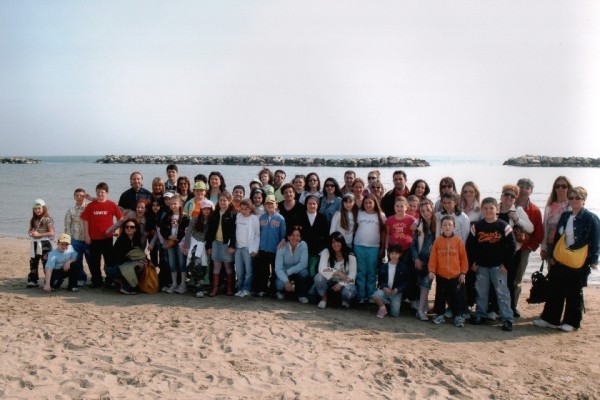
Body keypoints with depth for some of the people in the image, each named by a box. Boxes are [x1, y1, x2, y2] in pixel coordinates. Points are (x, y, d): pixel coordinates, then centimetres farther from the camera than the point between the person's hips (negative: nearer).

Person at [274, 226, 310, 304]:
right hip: (284, 273, -1)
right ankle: (282, 291, 10)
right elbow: (278, 268, -23)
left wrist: (288, 272, -28)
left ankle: (302, 295, -5)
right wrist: (286, 281, -38)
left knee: (304, 272, -32)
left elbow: (303, 264, -24)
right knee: (280, 285, -31)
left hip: (297, 272, 1)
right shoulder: (282, 247, -20)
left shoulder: (303, 245, -17)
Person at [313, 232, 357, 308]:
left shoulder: (350, 256, -10)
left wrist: (341, 284, -25)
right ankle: (324, 298, -2)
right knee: (318, 277, -32)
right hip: (330, 281, 1)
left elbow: (352, 275, -11)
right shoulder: (326, 252, -12)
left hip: (344, 282, 0)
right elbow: (322, 269, -26)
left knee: (349, 292, -35)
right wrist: (337, 272, -36)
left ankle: (345, 300, 7)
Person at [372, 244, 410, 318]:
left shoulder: (403, 267, -1)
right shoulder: (384, 266, 4)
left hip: (396, 292, -1)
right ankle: (382, 308, 0)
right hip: (385, 289, 1)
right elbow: (380, 280, 7)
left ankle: (391, 303, 26)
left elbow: (406, 282, 0)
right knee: (375, 296, -32)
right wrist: (384, 287, -14)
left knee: (395, 314, -9)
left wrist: (398, 289, -16)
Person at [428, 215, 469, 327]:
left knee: (457, 296, 5)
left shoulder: (458, 240, -4)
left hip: (456, 275, -1)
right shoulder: (437, 241, -2)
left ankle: (458, 316, 17)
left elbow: (463, 258, 0)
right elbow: (433, 258, -2)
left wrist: (463, 272, -2)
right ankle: (440, 314, 25)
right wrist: (431, 271, -9)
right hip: (441, 275, 1)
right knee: (440, 296, 12)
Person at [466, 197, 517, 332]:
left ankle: (507, 319, 3)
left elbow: (512, 246, -4)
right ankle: (480, 314, 24)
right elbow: (469, 246, 5)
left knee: (502, 292, -2)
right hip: (481, 265, 3)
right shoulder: (476, 226, 0)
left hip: (499, 265, -3)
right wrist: (471, 263, 1)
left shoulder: (504, 226, -6)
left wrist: (506, 263, -7)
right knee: (481, 291, 11)